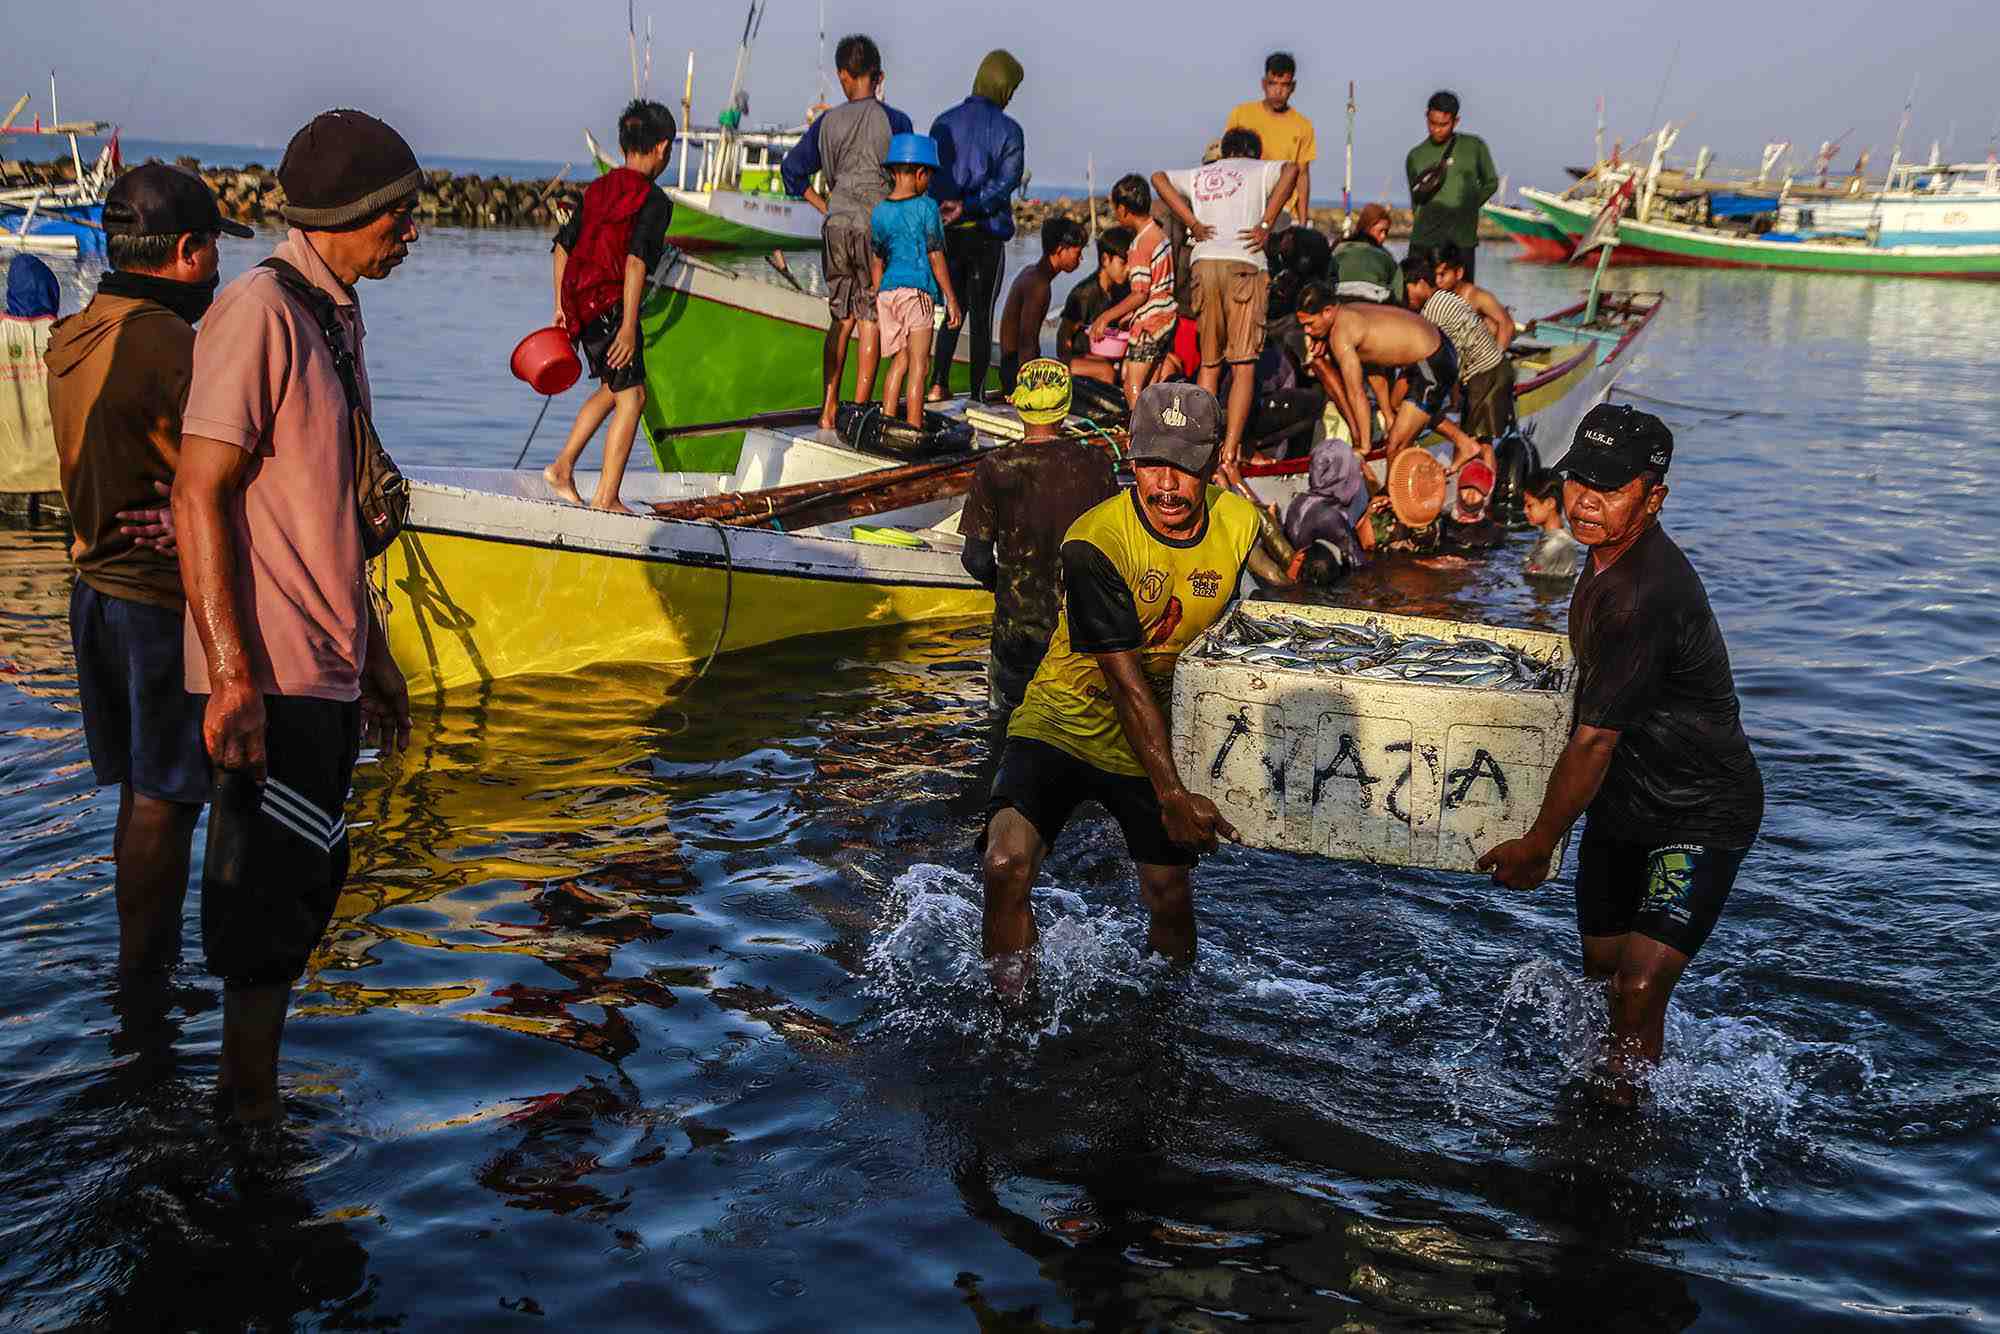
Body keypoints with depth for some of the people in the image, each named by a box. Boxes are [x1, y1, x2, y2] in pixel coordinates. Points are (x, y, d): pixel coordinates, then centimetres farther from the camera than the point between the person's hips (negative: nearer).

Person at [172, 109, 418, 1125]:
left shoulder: (336, 318, 16)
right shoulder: (259, 311, -14)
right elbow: (198, 496, -18)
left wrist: (373, 654, 23)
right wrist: (231, 677, -22)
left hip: (326, 666, 10)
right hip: (271, 672, -10)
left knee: (303, 887, 15)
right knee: (275, 897, -3)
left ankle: (249, 1096, 27)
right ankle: (249, 1115, 9)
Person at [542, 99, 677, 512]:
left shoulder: (598, 189, 13)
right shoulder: (654, 200, -10)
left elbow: (562, 246, 14)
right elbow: (635, 262, -20)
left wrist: (560, 307, 20)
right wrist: (629, 327, -20)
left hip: (580, 304, 8)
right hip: (611, 307, -8)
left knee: (613, 388, 22)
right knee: (630, 397, 0)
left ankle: (562, 467, 21)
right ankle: (605, 499, -1)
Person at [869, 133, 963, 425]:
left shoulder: (879, 211, 9)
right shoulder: (926, 207, -6)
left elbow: (876, 263, 13)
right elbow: (936, 258, -7)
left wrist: (878, 303, 21)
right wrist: (951, 299, -1)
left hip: (887, 292, 5)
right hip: (918, 291, -5)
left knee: (899, 362, 15)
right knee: (919, 366, -1)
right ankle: (914, 429, -3)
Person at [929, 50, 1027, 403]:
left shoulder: (943, 123, 5)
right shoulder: (1008, 129, -6)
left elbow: (930, 177, 6)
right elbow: (1006, 181, -17)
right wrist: (968, 207, -20)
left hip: (947, 232, 4)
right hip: (986, 234, -3)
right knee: (981, 317, 5)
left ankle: (939, 382, 1)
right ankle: (977, 394, 7)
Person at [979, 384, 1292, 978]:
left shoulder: (1238, 521, -8)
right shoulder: (1095, 543, -23)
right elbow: (1127, 683, -24)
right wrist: (1172, 793, -27)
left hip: (1160, 738, 4)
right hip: (1063, 727, -4)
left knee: (1171, 903, 6)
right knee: (1005, 866, -24)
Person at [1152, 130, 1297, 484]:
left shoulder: (1200, 174, 25)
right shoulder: (1261, 170, 16)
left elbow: (1158, 177, 12)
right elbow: (1292, 169, -5)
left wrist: (1192, 224, 8)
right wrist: (1266, 225, -5)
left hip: (1203, 263, 3)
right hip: (1244, 265, -3)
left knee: (1209, 362, 13)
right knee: (1244, 365, -4)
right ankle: (1229, 457, -13)